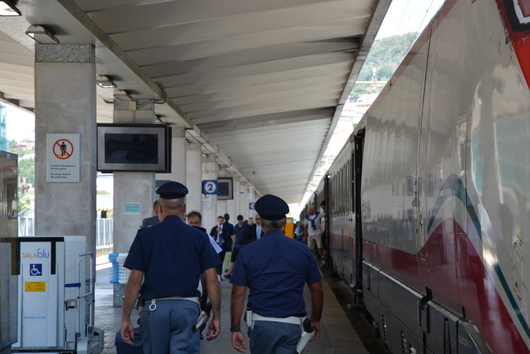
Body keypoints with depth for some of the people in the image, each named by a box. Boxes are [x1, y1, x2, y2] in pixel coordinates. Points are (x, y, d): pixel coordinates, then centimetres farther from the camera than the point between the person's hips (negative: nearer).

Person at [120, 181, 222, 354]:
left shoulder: (145, 236, 1)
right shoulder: (198, 237, 3)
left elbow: (135, 280, -2)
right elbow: (212, 280, -1)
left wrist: (125, 318, 3)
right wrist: (216, 316, 6)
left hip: (154, 307, 1)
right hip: (187, 307, 0)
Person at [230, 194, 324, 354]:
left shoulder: (247, 251, -1)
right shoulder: (302, 250, 2)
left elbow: (238, 294, -3)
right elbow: (317, 290, 7)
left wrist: (235, 329, 3)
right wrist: (315, 320, 20)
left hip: (261, 323, 0)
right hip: (292, 324, 0)